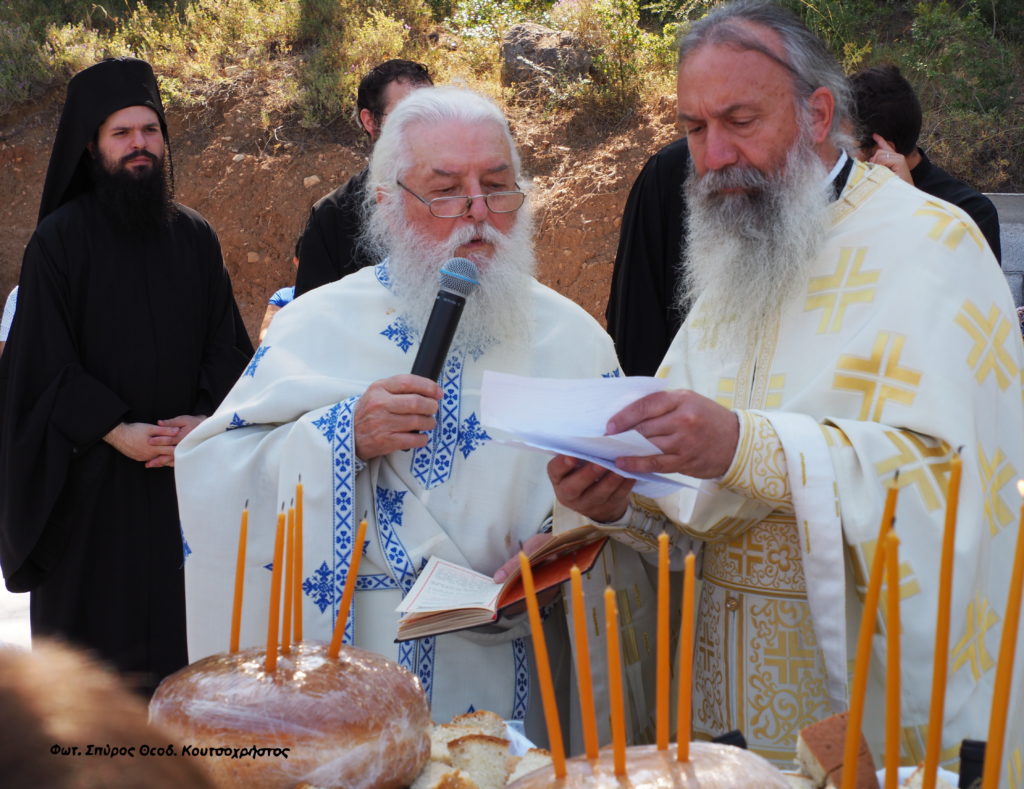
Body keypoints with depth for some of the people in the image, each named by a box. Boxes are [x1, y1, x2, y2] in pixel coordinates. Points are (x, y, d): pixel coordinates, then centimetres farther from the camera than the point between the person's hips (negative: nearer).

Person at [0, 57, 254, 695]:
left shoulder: (195, 236, 8)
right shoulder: (60, 239, -4)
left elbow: (226, 342, 7)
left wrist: (207, 419, -10)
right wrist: (117, 432, -16)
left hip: (183, 467, 3)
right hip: (91, 473, -3)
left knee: (177, 622, 5)